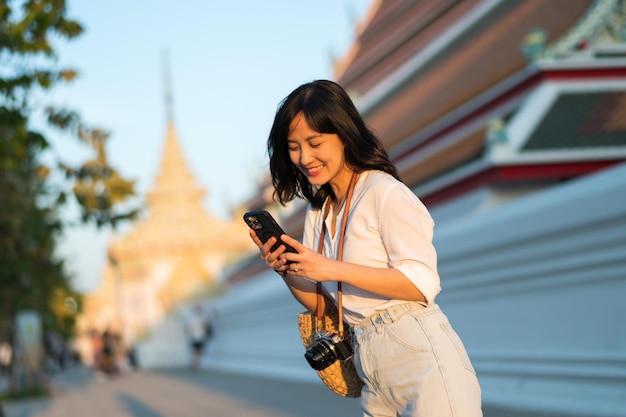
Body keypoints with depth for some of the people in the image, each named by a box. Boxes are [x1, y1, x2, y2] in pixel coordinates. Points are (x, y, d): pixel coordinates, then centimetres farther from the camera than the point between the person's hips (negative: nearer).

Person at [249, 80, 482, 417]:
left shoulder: (385, 193, -9)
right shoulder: (317, 211, 14)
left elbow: (422, 284, -16)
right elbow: (324, 305, 16)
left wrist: (335, 269, -19)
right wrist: (288, 272, -3)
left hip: (420, 357, -7)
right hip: (371, 371, 7)